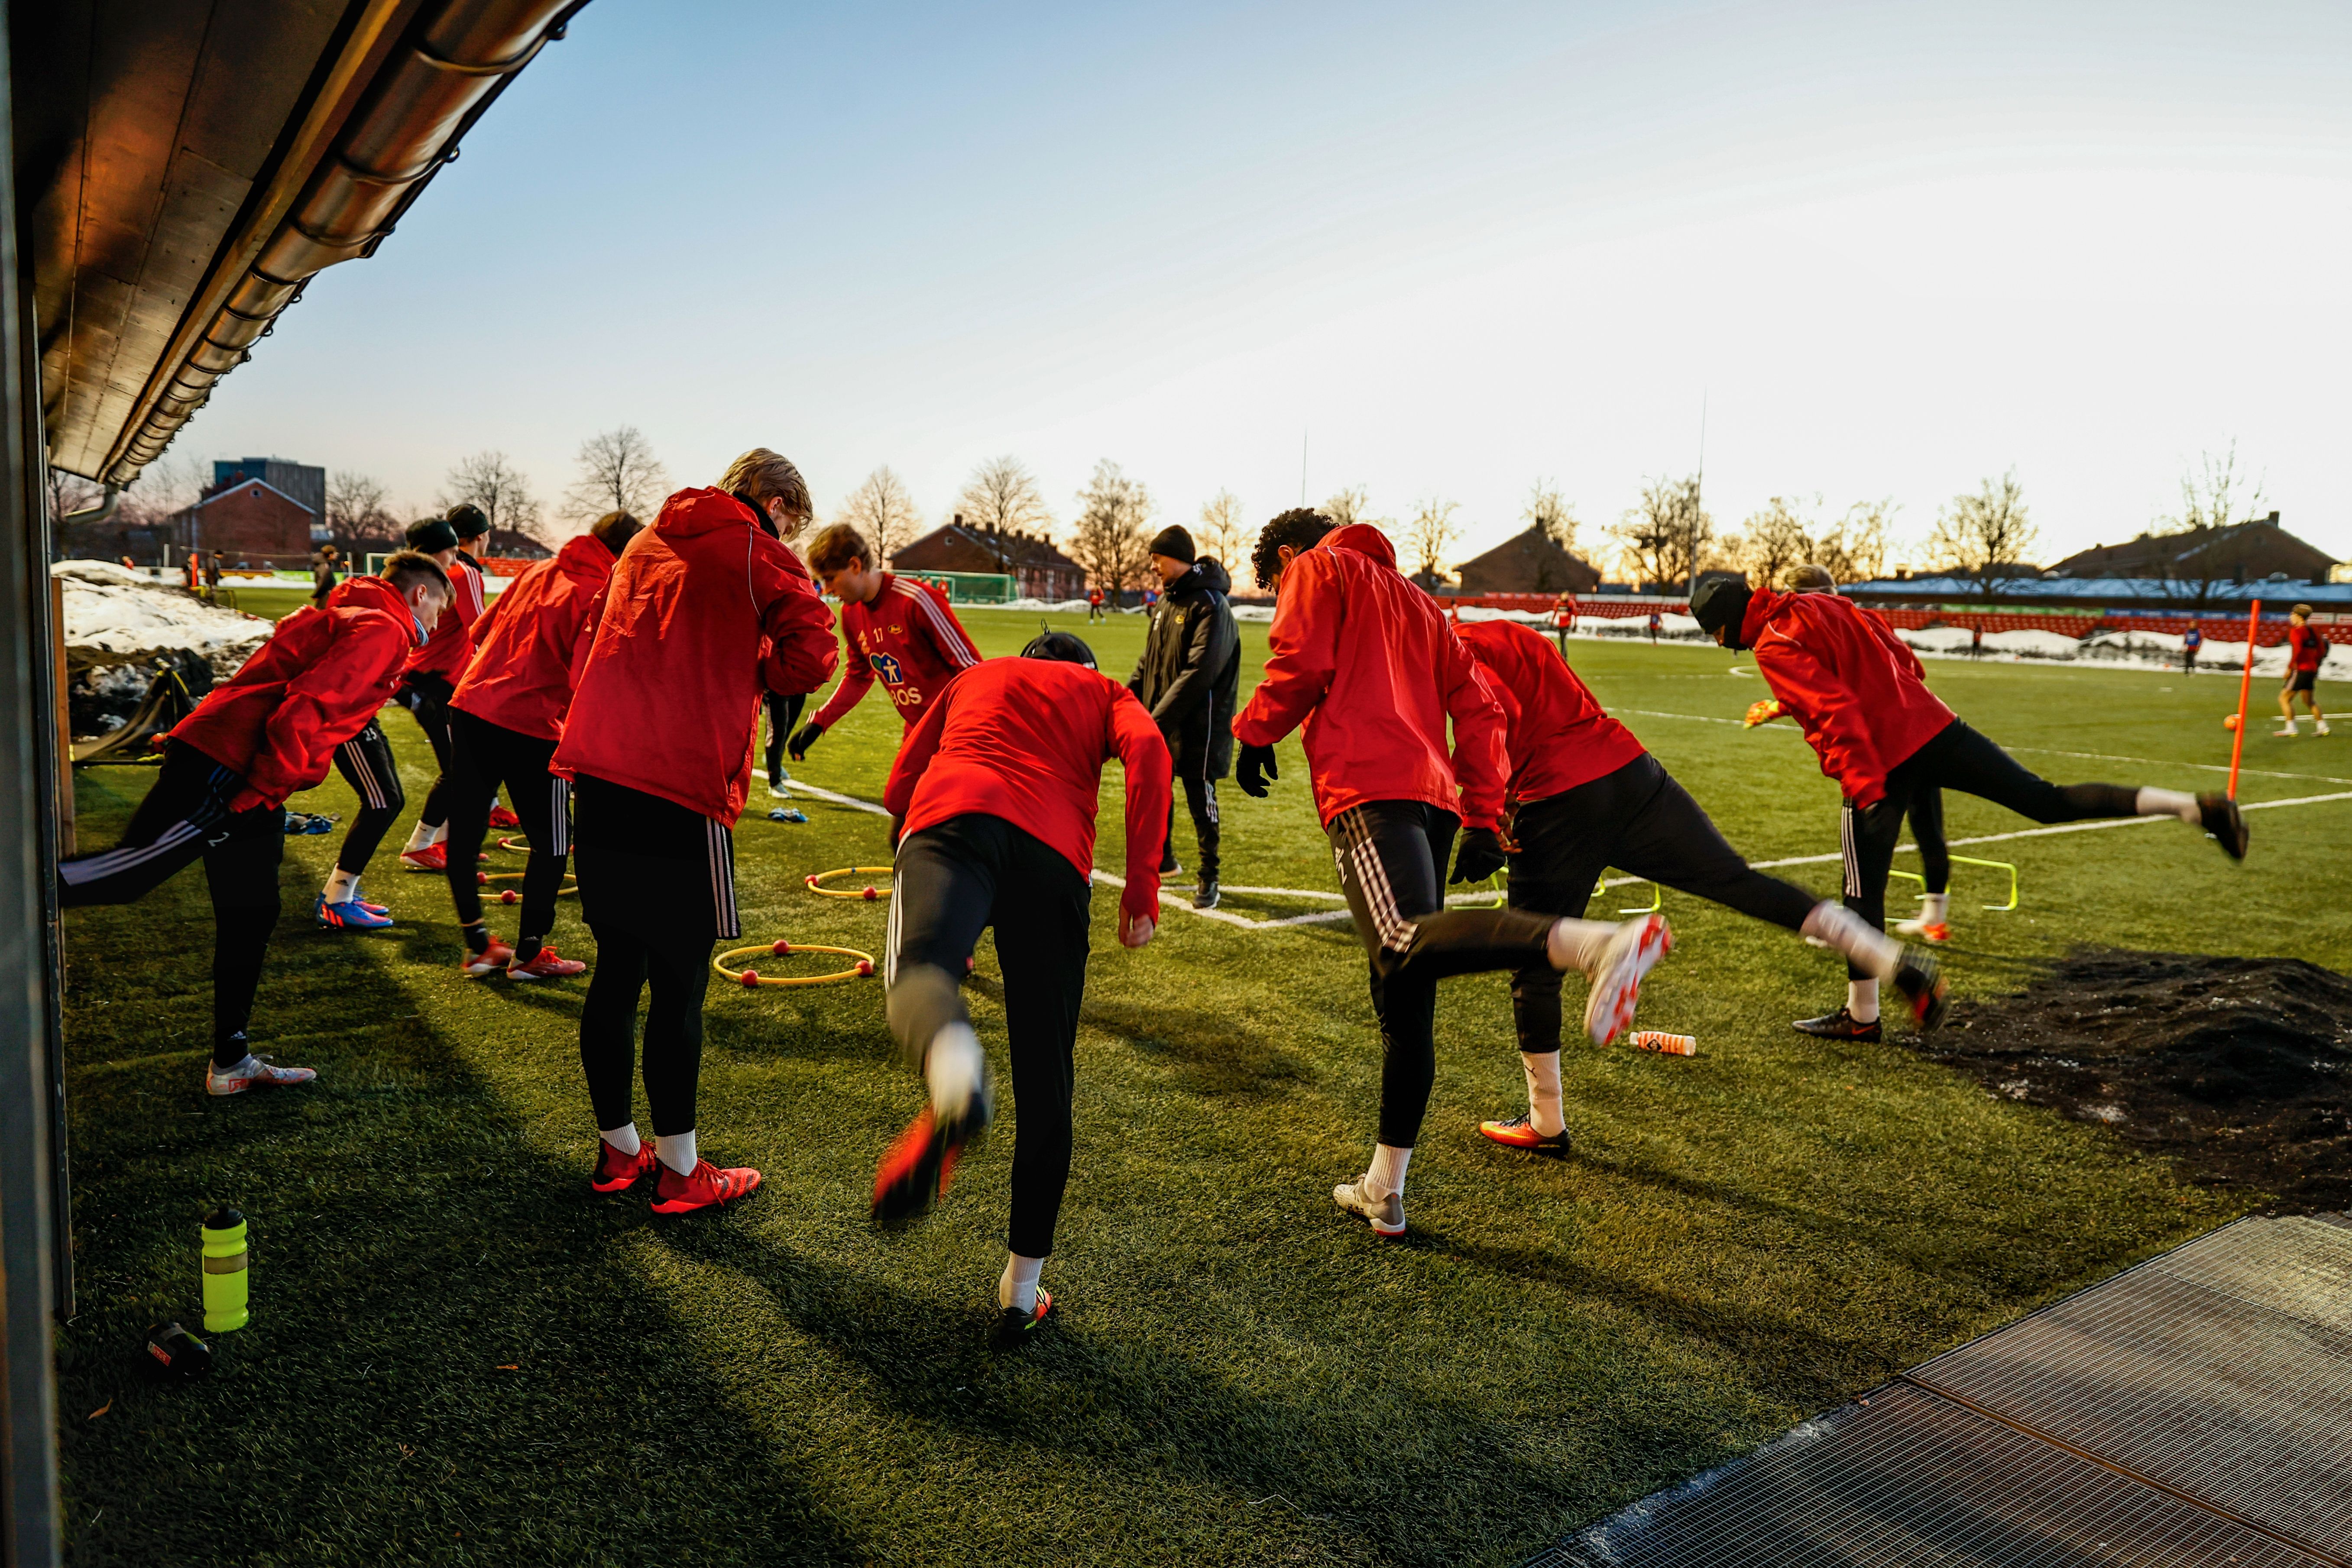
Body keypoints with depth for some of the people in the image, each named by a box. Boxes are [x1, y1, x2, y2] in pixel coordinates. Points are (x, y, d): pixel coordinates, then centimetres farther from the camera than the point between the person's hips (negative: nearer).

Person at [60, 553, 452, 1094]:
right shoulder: (385, 630, -6)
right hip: (228, 770, -10)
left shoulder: (344, 615, 26)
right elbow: (309, 705, -19)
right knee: (133, 871, -16)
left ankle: (232, 1062, 19)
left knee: (251, 917, 12)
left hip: (234, 774, 10)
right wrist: (263, 790, -18)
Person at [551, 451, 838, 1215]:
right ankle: (679, 1173, 12)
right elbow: (812, 654, -8)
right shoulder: (756, 552, 1)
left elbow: (594, 645, 25)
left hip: (598, 779, 7)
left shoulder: (646, 543, 21)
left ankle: (617, 1149, 27)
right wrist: (747, 673, 9)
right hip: (682, 789, -7)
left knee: (617, 971, 15)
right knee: (678, 988, 2)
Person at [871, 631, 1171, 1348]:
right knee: (1045, 1082, 8)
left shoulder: (975, 678, 38)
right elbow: (1148, 748, 7)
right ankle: (1022, 1288, 14)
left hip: (954, 815, 0)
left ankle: (953, 1072, -66)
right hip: (1057, 855, 0)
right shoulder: (1105, 692, 31)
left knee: (920, 970, -29)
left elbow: (899, 787, 33)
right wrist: (1142, 885, 3)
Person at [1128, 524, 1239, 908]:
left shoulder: (1210, 605, -16)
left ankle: (1208, 877, 13)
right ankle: (1162, 859, 35)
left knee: (1200, 798, 0)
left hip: (1198, 727, -8)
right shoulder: (1168, 602, 12)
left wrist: (1159, 717, -25)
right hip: (1162, 722, 8)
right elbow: (1149, 662, 18)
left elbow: (1200, 672, -24)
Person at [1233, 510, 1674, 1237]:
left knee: (1407, 945, -31)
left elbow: (1300, 666, -3)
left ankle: (1604, 944, -51)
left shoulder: (1318, 569, 16)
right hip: (1435, 794, 8)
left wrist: (1254, 735, 14)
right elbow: (1477, 704, 23)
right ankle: (1383, 1191, 15)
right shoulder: (1415, 601, 34)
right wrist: (1483, 816, 17)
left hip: (1368, 789, -8)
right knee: (1404, 1006, 8)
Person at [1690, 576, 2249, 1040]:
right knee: (2046, 800, 13)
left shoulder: (1775, 646, -10)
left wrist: (1863, 785, -24)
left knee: (1863, 890, 3)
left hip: (1881, 763, -7)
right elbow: (1900, 658, 18)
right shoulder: (1824, 604, 14)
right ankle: (2196, 807, 5)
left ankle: (1861, 1017, 12)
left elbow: (1834, 710, -20)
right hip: (1932, 725, 7)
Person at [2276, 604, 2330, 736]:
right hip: (2312, 670, 9)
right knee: (2309, 701, 21)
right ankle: (2322, 727, 21)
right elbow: (2321, 651, 15)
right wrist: (2315, 665, 22)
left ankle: (2290, 729, -7)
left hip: (2300, 669, -9)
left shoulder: (2296, 631, -11)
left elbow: (2297, 651, -23)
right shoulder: (2314, 630, 13)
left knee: (2284, 698, -3)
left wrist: (2290, 667, -16)